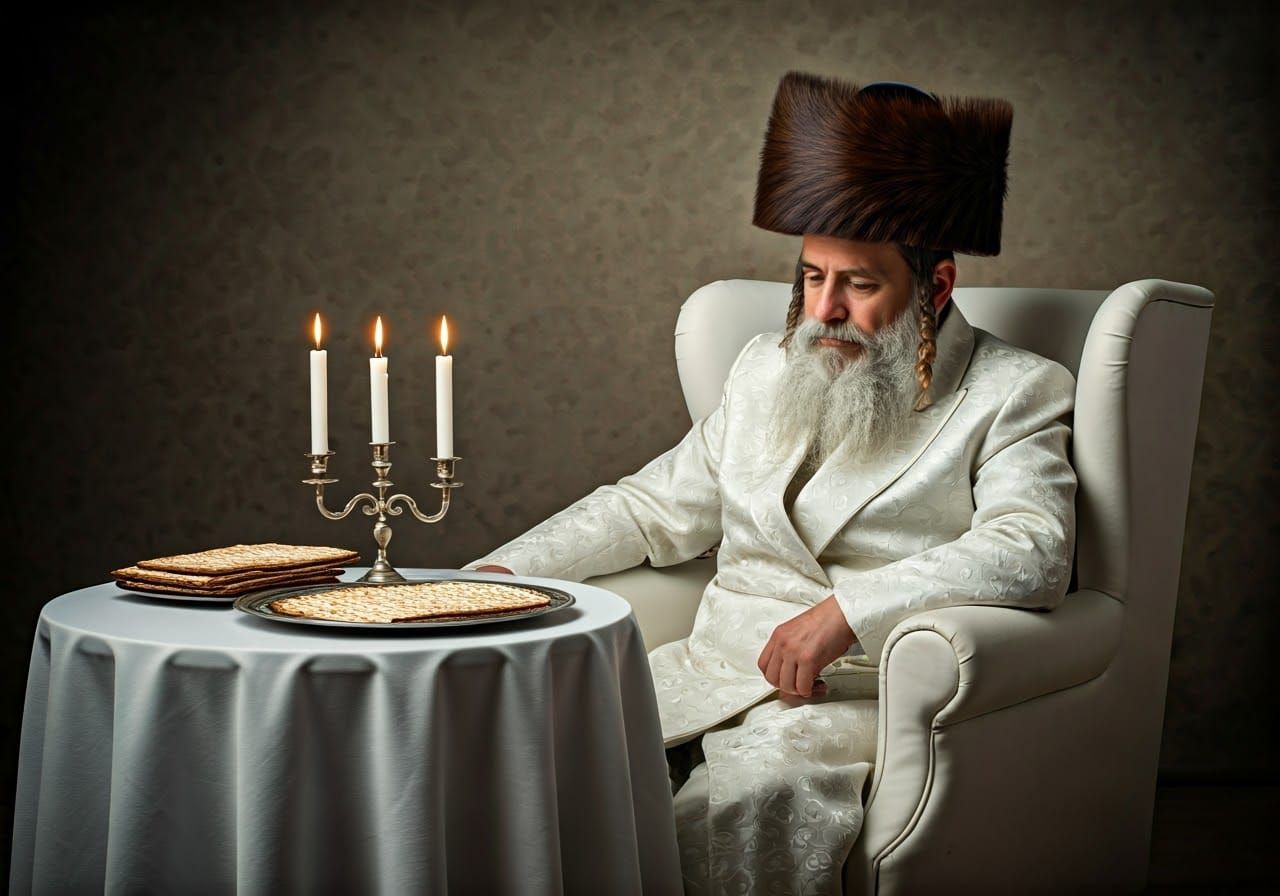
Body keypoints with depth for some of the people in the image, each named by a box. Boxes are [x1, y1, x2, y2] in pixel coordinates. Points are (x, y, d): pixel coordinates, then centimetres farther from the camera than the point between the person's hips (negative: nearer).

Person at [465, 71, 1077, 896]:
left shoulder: (1016, 394, 2)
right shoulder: (768, 369, 20)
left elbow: (1032, 554, -16)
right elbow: (657, 506, 24)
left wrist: (846, 612, -27)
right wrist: (500, 572, 10)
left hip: (864, 701, -5)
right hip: (706, 678, 6)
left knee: (751, 799, -37)